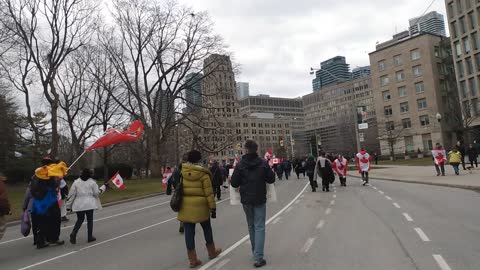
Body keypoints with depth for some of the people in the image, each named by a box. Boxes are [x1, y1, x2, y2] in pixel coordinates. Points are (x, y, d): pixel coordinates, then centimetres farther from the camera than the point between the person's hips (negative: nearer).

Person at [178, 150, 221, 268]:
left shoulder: (181, 172, -1)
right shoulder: (203, 174, -11)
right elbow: (209, 193, -10)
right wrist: (213, 208, -3)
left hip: (185, 207, 2)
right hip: (200, 206, -2)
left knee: (189, 232, 8)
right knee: (207, 229, 19)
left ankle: (192, 259, 14)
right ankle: (212, 252, 36)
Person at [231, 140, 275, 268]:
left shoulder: (240, 165, -10)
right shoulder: (263, 163, -8)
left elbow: (234, 183, -8)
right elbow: (271, 179, -3)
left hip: (246, 200, 1)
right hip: (260, 199, -1)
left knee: (251, 226, 18)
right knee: (259, 227, 2)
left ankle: (255, 253, 28)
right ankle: (258, 257, -5)